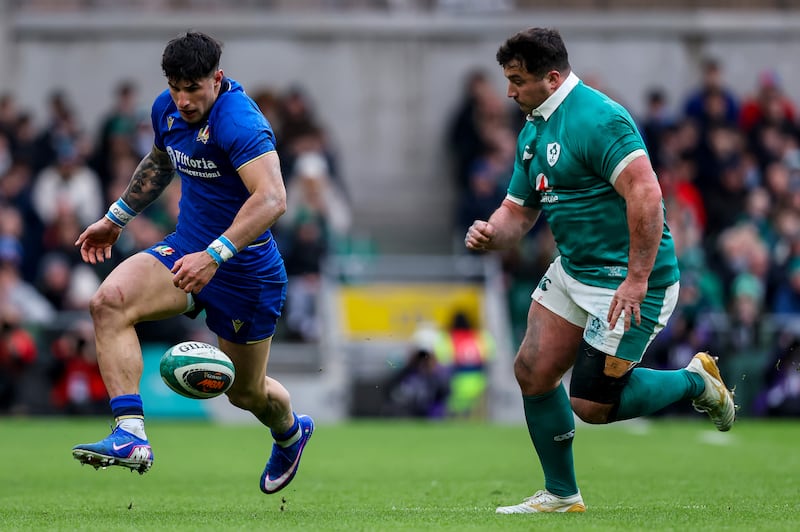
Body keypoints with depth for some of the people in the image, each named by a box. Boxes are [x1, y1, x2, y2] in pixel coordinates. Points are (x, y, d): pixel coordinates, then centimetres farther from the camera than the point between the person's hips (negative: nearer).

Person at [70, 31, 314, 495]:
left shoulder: (239, 121, -26)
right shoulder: (168, 109, -1)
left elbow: (272, 199, -38)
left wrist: (214, 256, -46)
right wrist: (117, 218, 26)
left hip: (245, 272, -6)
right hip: (184, 249, 6)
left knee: (246, 392, 12)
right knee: (109, 301, -24)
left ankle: (291, 433, 49)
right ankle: (131, 435, -31)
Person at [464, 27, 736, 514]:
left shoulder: (597, 119, -22)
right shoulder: (533, 131, 10)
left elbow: (645, 193, -30)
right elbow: (520, 210, 16)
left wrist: (636, 280, -31)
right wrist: (492, 232, -8)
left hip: (628, 280, -9)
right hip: (572, 271, 9)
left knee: (591, 406, -6)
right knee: (533, 372, 5)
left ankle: (695, 382, 16)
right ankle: (562, 495, 19)